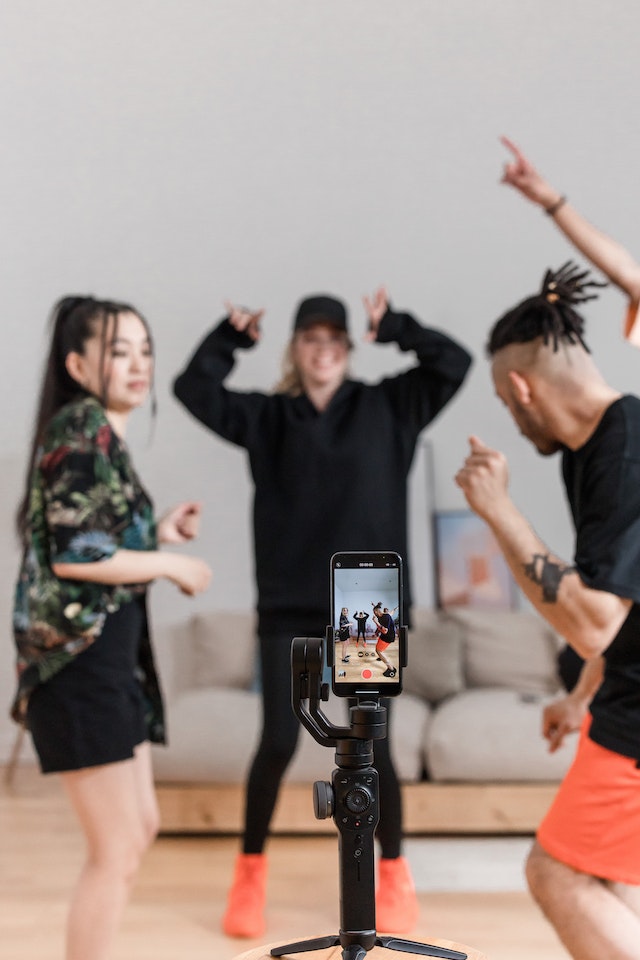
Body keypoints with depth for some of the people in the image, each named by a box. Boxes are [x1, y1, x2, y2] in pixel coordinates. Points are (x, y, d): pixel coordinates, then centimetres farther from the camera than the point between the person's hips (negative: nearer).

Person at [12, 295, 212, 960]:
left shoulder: (101, 433, 14)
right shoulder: (80, 428, -14)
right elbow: (72, 554, -22)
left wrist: (160, 535, 10)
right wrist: (174, 566, -12)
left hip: (108, 654, 10)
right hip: (77, 656, -10)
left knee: (139, 828, 20)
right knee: (116, 851, -2)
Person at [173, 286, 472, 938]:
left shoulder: (387, 406, 5)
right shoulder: (265, 417, 6)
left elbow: (454, 364, -2)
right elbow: (193, 389, 1)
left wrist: (393, 326, -7)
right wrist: (232, 334, -4)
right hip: (287, 606, 1)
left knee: (370, 743, 1)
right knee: (278, 741, 0)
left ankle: (393, 876, 21)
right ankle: (250, 872, 20)